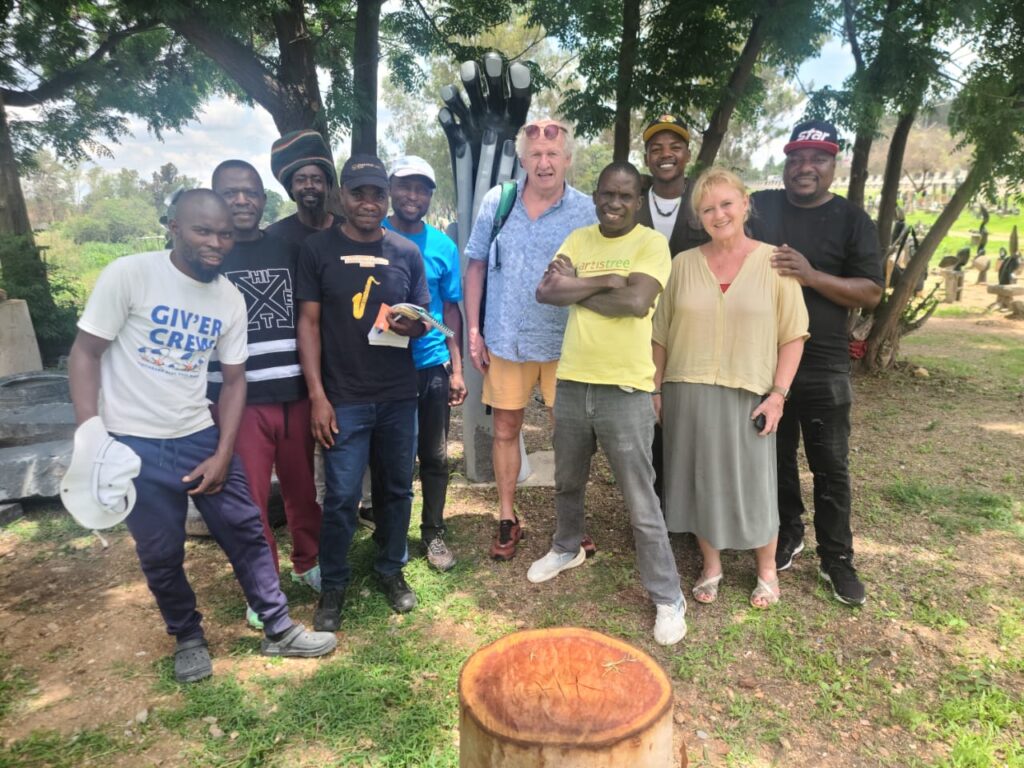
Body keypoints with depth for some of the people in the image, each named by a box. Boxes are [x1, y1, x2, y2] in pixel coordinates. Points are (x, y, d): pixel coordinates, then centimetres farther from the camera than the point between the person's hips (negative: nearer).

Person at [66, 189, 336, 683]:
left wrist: (223, 455, -3)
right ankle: (188, 638, 33)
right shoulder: (128, 275, -12)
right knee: (161, 553, 8)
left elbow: (234, 380, 4)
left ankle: (278, 630, 24)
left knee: (245, 531, 7)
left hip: (200, 435, 4)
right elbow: (85, 354, -9)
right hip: (133, 442, -3)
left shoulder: (230, 299, 0)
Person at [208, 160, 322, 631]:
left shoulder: (288, 249, 9)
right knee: (249, 499, 5)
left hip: (294, 395, 2)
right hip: (240, 400, -2)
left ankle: (308, 563, 35)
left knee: (302, 488, 12)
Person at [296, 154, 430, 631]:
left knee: (397, 488, 13)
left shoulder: (406, 253, 6)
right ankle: (333, 585, 20)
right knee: (342, 497, 0)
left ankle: (391, 570, 32)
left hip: (399, 395, 3)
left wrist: (412, 325, -15)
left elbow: (425, 320, 11)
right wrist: (317, 396, -9)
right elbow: (309, 322, -3)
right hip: (343, 398, -3)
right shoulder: (318, 249, -1)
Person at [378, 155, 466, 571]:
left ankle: (433, 532, 28)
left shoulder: (443, 246, 4)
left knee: (434, 456, 10)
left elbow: (451, 309, 9)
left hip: (431, 366, 2)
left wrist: (456, 368, 4)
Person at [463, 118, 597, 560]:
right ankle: (507, 520, 27)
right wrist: (473, 331, 0)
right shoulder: (496, 202, 1)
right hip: (505, 340, 2)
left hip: (564, 343, -1)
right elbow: (476, 266, 5)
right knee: (505, 431, 10)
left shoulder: (586, 211, -3)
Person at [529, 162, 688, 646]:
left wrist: (576, 288, -11)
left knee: (642, 505, 2)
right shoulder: (578, 240, 9)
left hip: (625, 390, -5)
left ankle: (668, 598, 19)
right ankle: (567, 548, 50)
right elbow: (545, 291, -6)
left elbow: (637, 303, -22)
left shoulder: (651, 243, -5)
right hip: (572, 382, 5)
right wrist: (606, 282, -15)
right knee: (567, 482, 24)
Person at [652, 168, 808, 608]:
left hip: (748, 395, -2)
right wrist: (656, 390, 4)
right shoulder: (684, 264, 4)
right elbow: (661, 335, 6)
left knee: (753, 485, 7)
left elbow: (793, 335, -1)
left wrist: (778, 393, -8)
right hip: (688, 392, 2)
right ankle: (711, 567, 30)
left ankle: (767, 571, 30)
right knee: (700, 481, 11)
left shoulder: (774, 262, -1)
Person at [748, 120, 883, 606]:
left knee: (830, 466, 6)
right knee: (776, 457, 14)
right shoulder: (760, 207, 5)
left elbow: (871, 293, -7)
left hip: (823, 366, -1)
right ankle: (787, 535, 33)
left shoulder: (851, 220, -1)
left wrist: (812, 275, -21)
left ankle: (836, 559, 20)